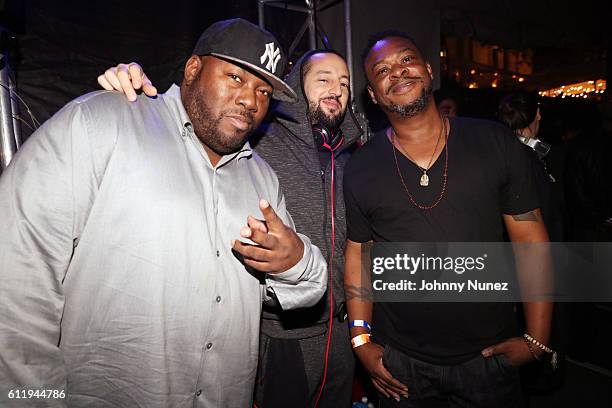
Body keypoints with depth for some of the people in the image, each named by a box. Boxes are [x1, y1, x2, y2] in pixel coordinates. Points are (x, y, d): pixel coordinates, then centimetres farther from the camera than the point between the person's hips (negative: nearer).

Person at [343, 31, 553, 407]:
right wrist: (361, 340, -3)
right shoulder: (360, 171, -6)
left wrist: (536, 340, -4)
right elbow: (357, 256, 1)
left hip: (490, 355, 1)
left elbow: (532, 243, -2)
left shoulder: (496, 144, -6)